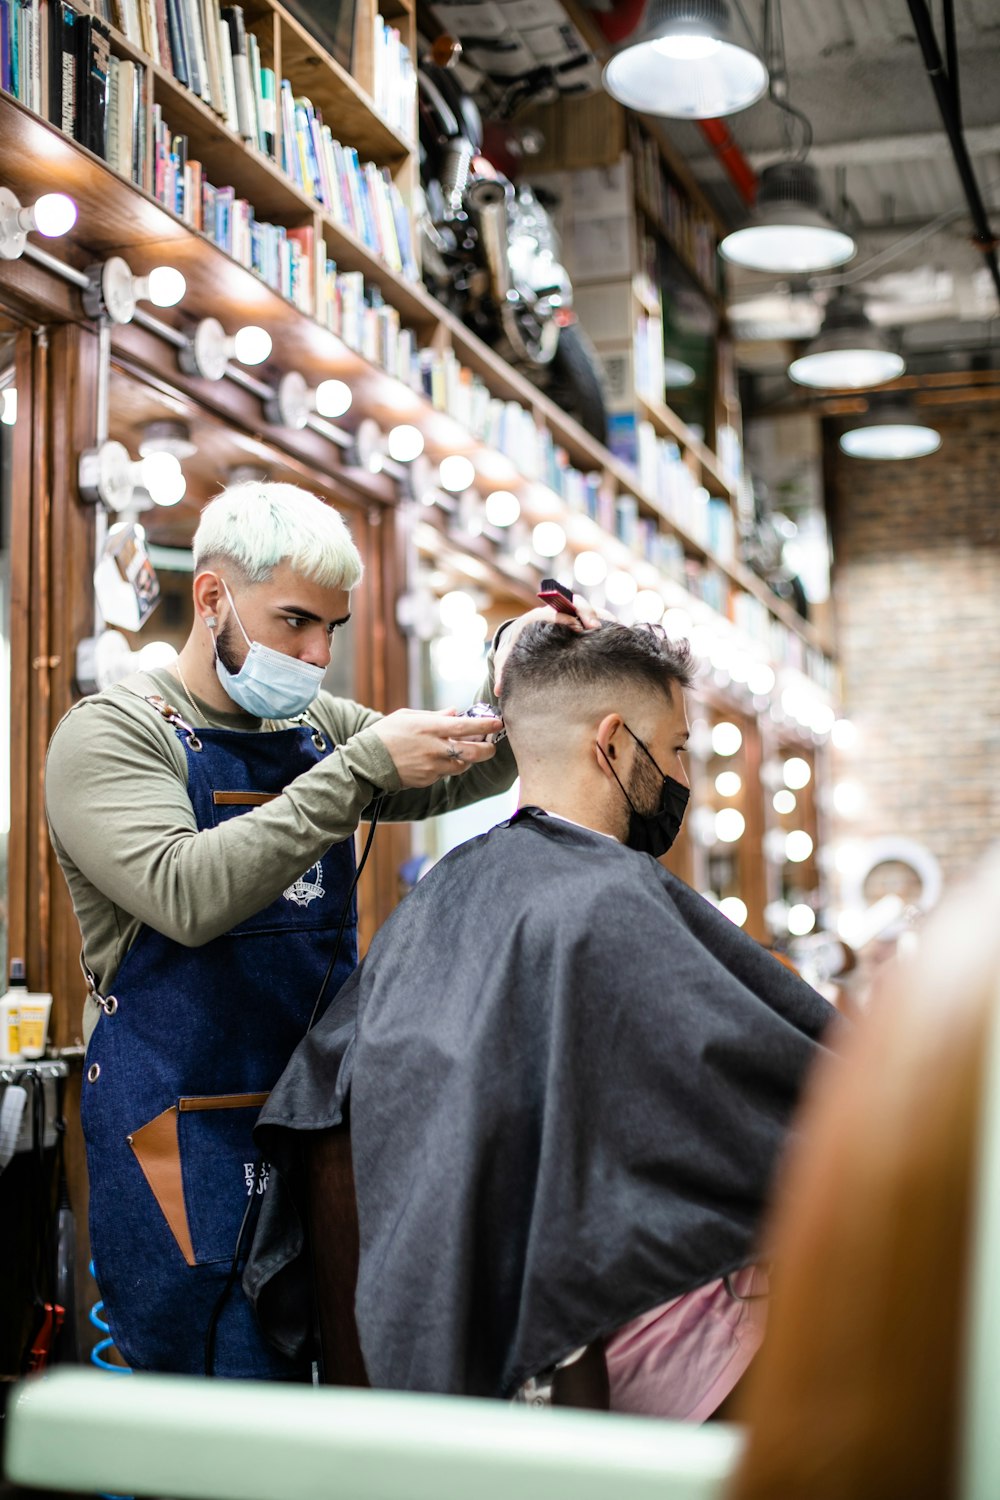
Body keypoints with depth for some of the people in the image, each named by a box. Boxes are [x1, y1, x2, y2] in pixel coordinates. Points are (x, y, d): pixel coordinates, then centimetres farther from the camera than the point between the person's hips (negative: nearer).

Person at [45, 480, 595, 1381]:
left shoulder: (317, 728, 13)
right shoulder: (110, 735, -8)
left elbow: (464, 776, 16)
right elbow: (189, 894, -24)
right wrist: (364, 768, -25)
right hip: (189, 1135, -6)